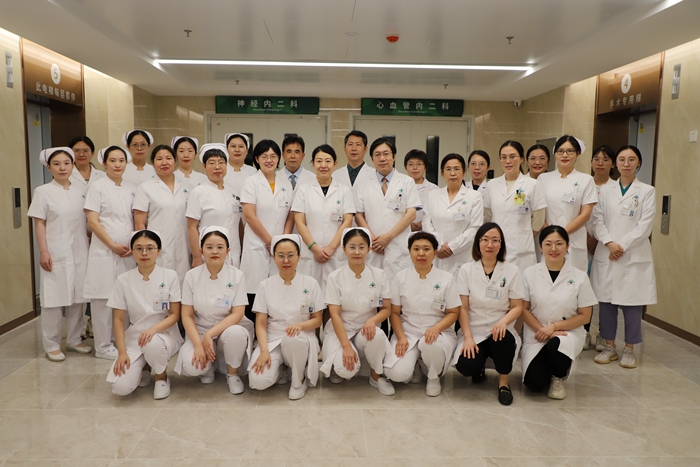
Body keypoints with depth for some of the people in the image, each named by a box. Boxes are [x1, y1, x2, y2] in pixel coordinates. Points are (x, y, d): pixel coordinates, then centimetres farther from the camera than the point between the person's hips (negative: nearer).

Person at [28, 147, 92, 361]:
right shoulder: (43, 192, -3)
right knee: (54, 299, 2)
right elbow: (39, 224, -4)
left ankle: (73, 340, 24)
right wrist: (43, 252, -10)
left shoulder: (81, 190, 7)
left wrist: (91, 245, 7)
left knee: (78, 297, 10)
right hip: (56, 253, -4)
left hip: (79, 253, 4)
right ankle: (51, 345, 14)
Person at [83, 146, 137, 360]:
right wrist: (113, 245, -12)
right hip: (104, 252, -4)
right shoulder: (97, 187, -2)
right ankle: (103, 346, 11)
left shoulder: (131, 189, 11)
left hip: (128, 253, 4)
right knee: (103, 299, 0)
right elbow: (92, 222, -8)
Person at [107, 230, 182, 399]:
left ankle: (162, 377, -4)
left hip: (163, 334, -1)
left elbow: (175, 315, -6)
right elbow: (119, 320, -1)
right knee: (121, 387, -21)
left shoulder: (170, 276, -6)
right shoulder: (123, 280, -3)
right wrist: (122, 352, -12)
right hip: (134, 336, 1)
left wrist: (153, 329, -25)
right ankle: (144, 367, 15)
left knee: (153, 344, -38)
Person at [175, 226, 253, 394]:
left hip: (228, 328, -1)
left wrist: (210, 335, -24)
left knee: (235, 333, -36)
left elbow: (237, 314, -14)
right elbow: (187, 315, -5)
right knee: (191, 366, -28)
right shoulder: (192, 276, -5)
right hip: (200, 331, 1)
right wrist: (198, 345, -19)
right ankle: (210, 363, 11)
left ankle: (232, 374, -6)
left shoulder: (236, 275, -8)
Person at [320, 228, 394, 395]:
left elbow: (386, 309, 0)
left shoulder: (379, 275, -2)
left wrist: (372, 320, -23)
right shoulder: (335, 277, -8)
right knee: (347, 368, -29)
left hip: (366, 330, 2)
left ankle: (376, 376, -5)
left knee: (377, 336, -34)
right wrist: (346, 346, -23)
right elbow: (335, 315, -12)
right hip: (341, 330, -2)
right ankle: (338, 368, 11)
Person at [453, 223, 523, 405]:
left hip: (499, 331, 0)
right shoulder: (466, 270, 0)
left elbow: (517, 307, -2)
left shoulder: (511, 270, 1)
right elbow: (462, 307, -4)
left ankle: (503, 382, -6)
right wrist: (468, 338, -16)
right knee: (466, 366, -27)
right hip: (474, 331, 0)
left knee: (502, 337, -36)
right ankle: (480, 367, 14)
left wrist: (503, 321, -24)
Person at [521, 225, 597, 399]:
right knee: (534, 383, -19)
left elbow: (585, 316, -1)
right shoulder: (529, 274, -1)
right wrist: (541, 329, -17)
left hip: (568, 333, -1)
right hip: (536, 335, 1)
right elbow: (524, 309, 0)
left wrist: (554, 326, -14)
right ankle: (547, 368, 21)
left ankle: (559, 378, 0)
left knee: (555, 346, -37)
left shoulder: (580, 277, -3)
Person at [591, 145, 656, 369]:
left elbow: (645, 225, -5)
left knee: (632, 304, 2)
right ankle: (609, 347, 19)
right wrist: (609, 243, -13)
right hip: (606, 255, 2)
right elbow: (598, 220, 2)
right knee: (606, 301, 6)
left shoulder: (647, 191, 3)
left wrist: (622, 245, -13)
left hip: (634, 256, -2)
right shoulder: (605, 190, 9)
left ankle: (629, 349, 16)